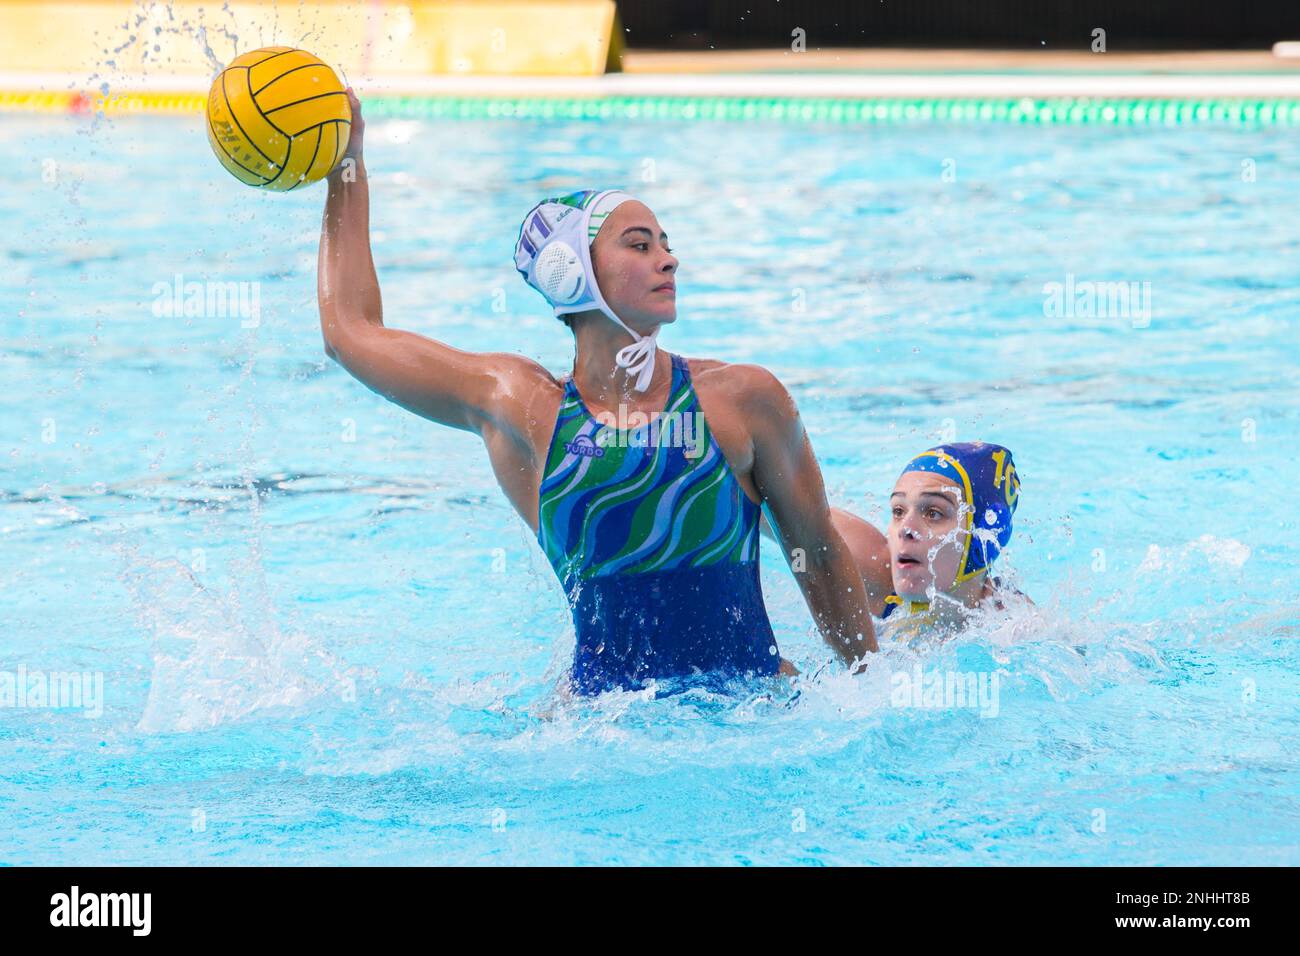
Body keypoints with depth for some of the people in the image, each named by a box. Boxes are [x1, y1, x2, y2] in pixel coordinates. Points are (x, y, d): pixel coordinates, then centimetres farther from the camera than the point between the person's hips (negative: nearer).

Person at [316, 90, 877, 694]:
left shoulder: (742, 400, 3)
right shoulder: (515, 405, 6)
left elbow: (821, 555, 16)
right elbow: (351, 332, 17)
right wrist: (348, 164, 23)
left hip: (754, 703, 1)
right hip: (606, 713, -1)